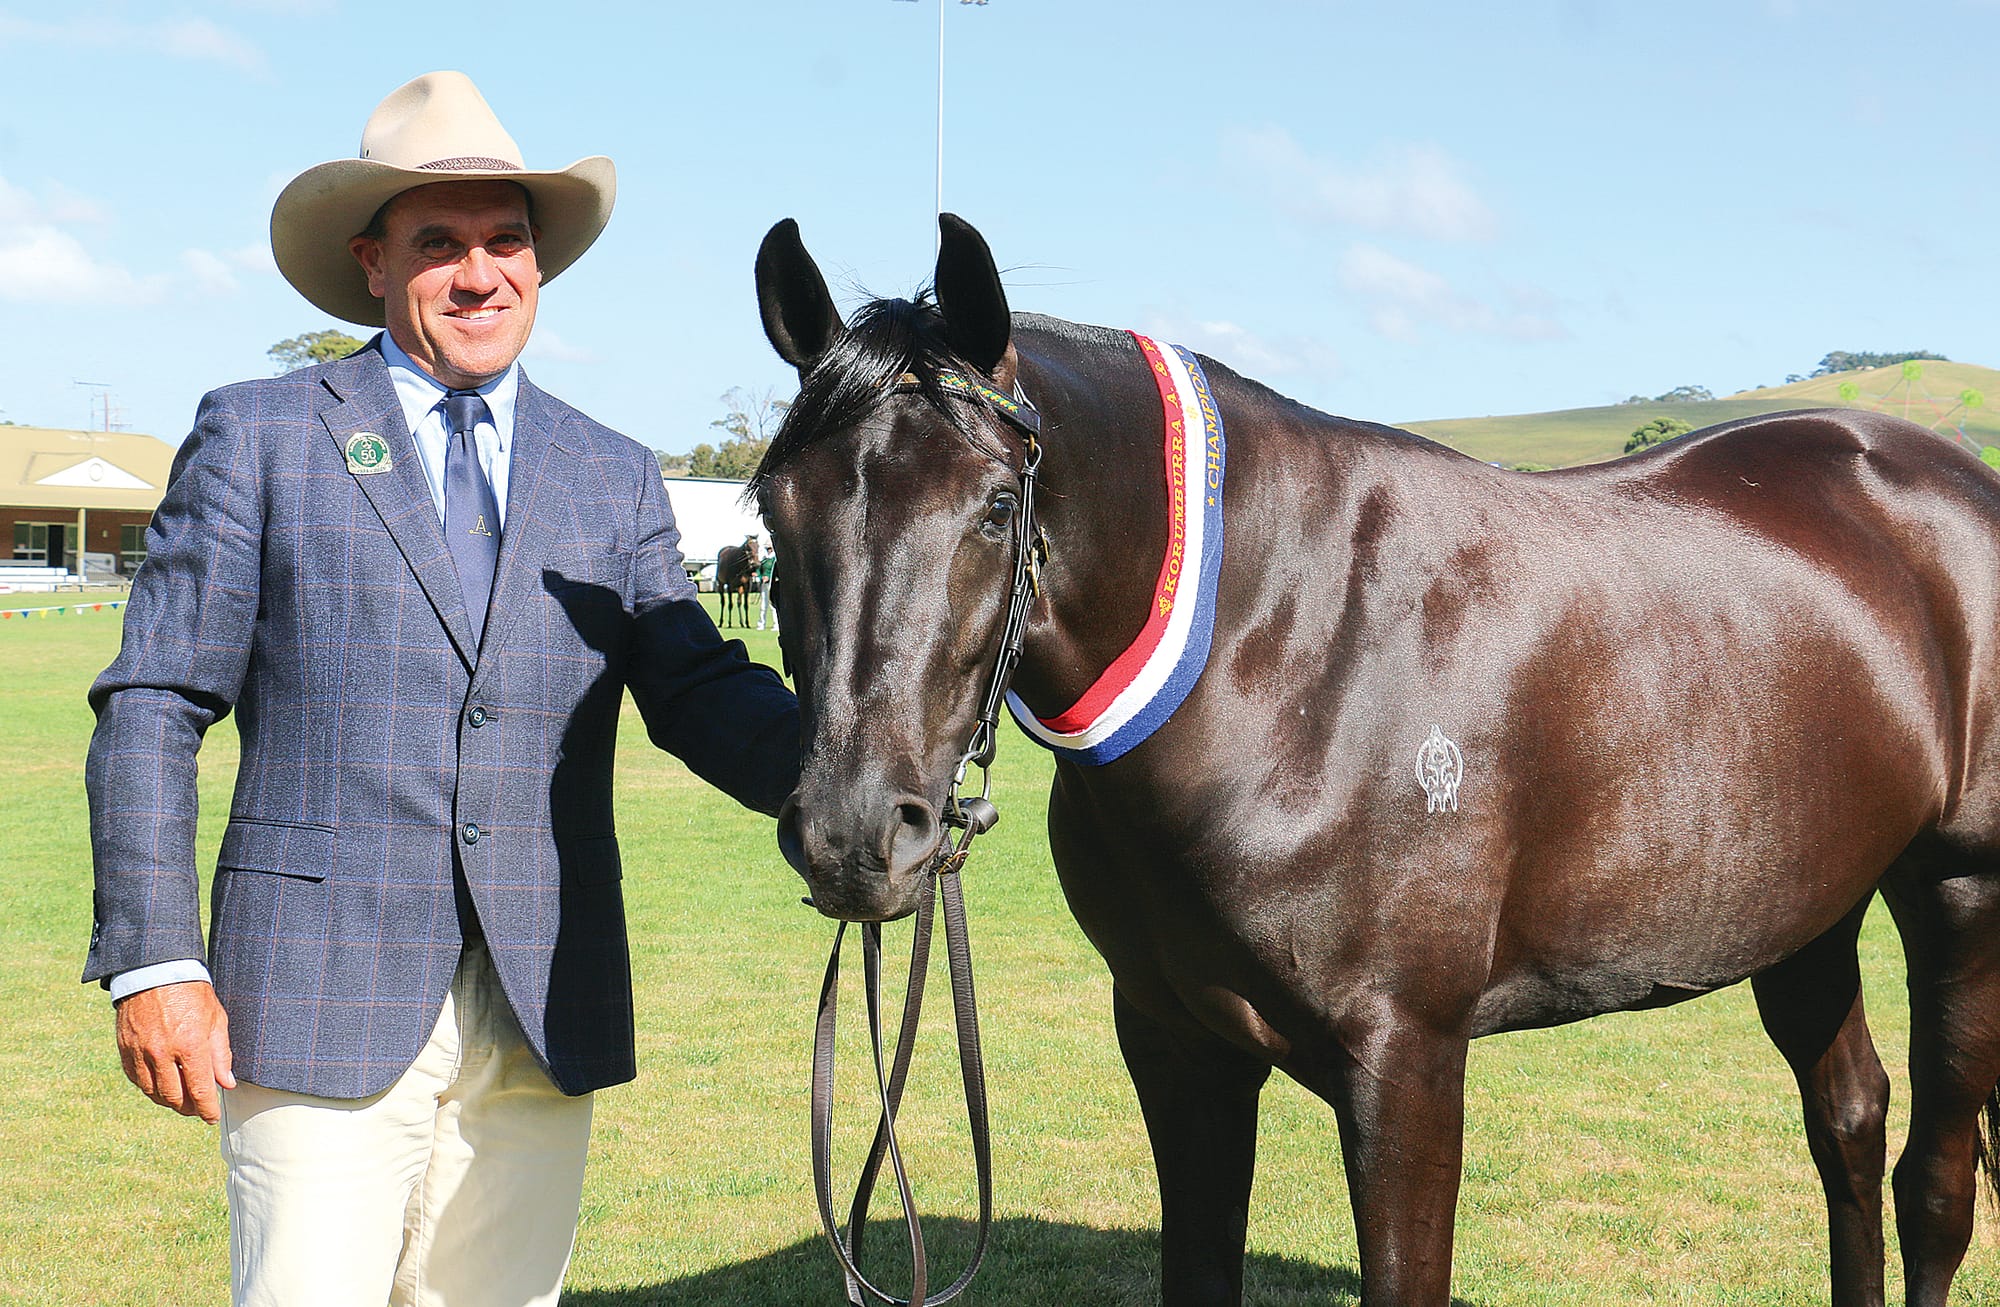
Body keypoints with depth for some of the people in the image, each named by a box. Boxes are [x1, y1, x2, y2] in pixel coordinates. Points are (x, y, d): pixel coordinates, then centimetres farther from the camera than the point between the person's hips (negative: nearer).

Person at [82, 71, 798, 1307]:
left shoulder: (615, 479, 13)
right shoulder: (258, 437, 4)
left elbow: (702, 693, 3)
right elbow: (152, 708, 1)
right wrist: (152, 962, -8)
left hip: (541, 1014, 4)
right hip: (320, 1001, -3)